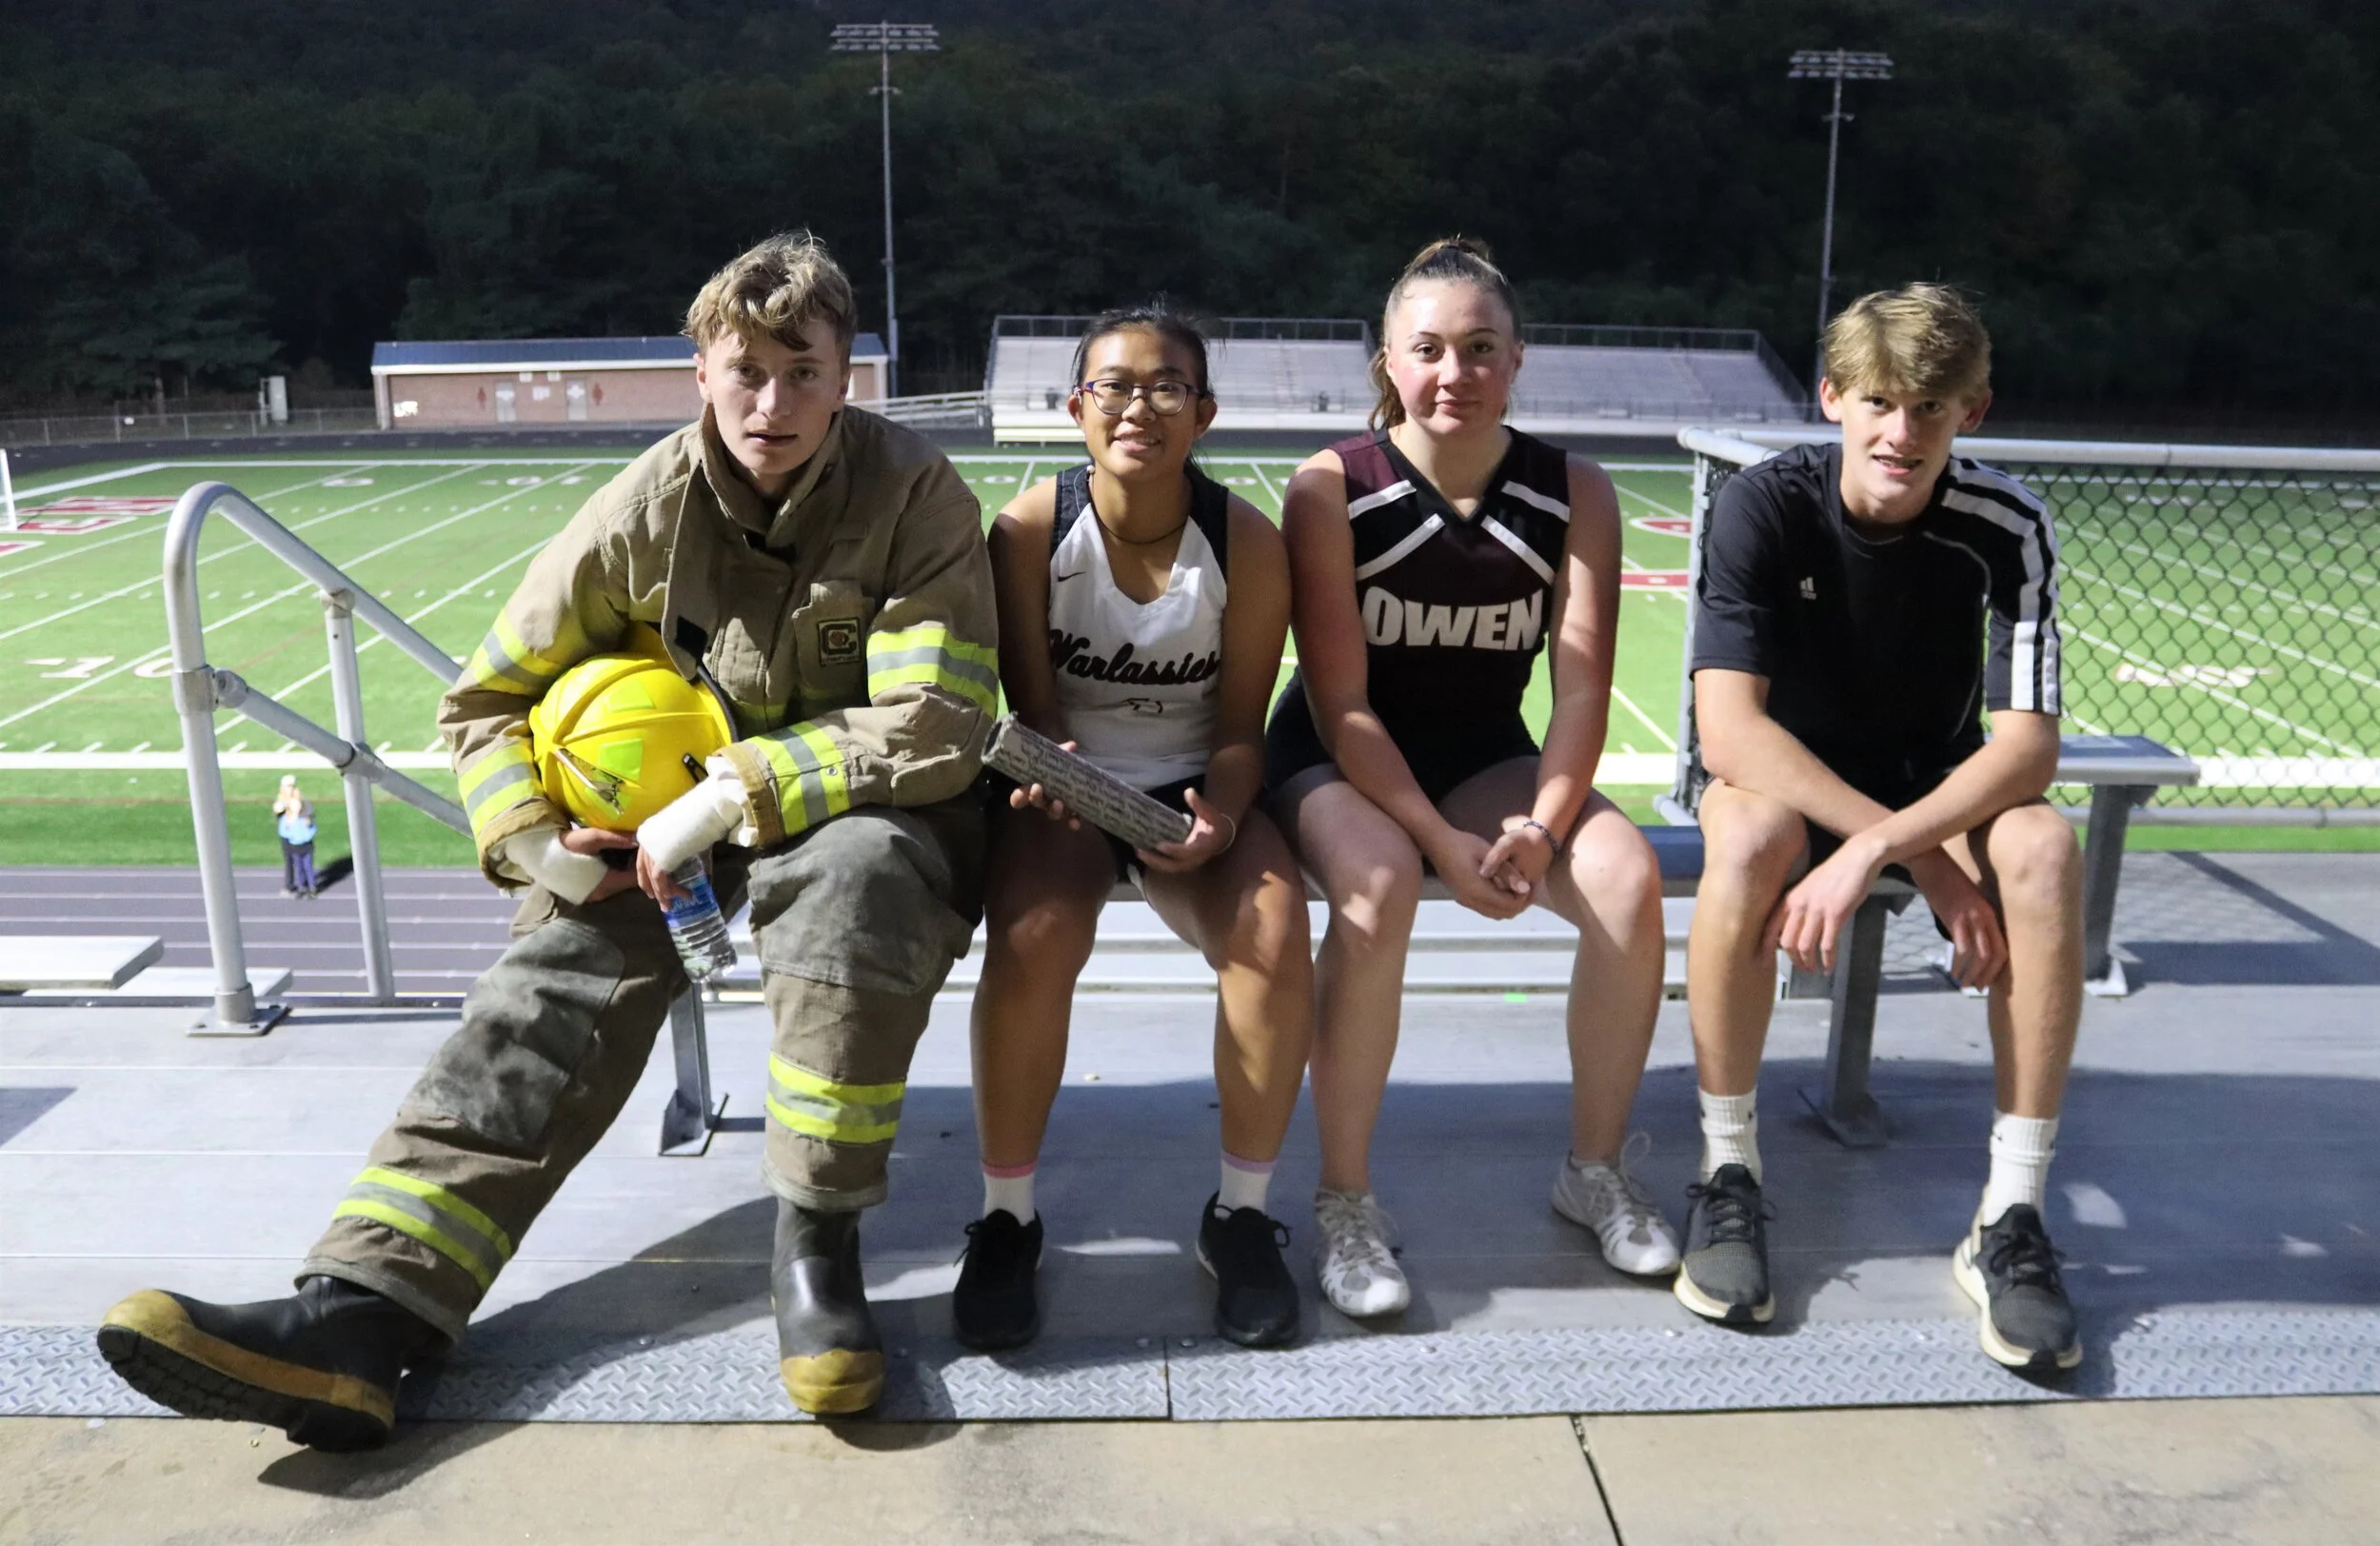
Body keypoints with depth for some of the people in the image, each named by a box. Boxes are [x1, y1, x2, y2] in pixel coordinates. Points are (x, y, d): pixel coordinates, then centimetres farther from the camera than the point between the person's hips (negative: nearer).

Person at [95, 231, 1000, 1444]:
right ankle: (365, 1307, -29)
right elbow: (489, 700, 2)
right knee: (560, 977, -21)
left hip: (872, 811, -3)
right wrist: (534, 846, -16)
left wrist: (722, 802, -26)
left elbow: (935, 728, -25)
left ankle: (816, 1237, -24)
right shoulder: (647, 511, -7)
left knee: (860, 871, -38)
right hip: (683, 825, 4)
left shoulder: (913, 494, -17)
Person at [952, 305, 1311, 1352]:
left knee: (1274, 929, -28)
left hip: (1191, 790, 1)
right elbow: (1032, 710, -6)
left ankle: (1242, 1211, -6)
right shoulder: (1030, 531, -9)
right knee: (1033, 936, -31)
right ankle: (1006, 1214, -7)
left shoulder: (1246, 543, -8)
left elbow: (1239, 726, -4)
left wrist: (1220, 817, -24)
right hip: (1063, 788, 0)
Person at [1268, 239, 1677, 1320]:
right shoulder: (1331, 490, -14)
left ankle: (1595, 1168, 0)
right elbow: (1342, 704, -17)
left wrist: (1541, 828, -26)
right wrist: (1444, 843, -25)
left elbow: (1581, 691, -10)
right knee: (1377, 885, -36)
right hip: (1337, 758, -3)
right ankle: (1343, 1201, -18)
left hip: (1485, 756, 3)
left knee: (1629, 879, -24)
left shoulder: (1575, 496, -6)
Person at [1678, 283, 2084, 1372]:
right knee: (1751, 832, -37)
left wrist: (1876, 850, -37)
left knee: (2043, 849, -31)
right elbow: (1730, 729, -27)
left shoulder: (2005, 527, -15)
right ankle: (1728, 1173, -19)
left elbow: (2027, 744, -21)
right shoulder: (1763, 507, -19)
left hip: (1942, 782, 2)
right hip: (1784, 776, -2)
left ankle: (2010, 1218, -20)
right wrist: (1924, 860, -33)